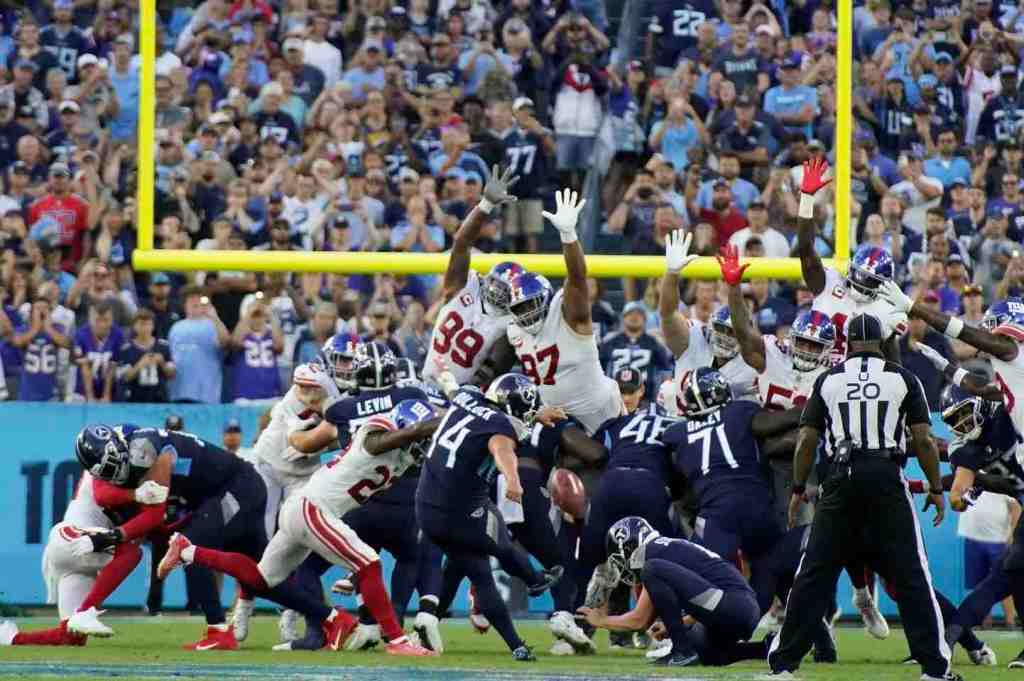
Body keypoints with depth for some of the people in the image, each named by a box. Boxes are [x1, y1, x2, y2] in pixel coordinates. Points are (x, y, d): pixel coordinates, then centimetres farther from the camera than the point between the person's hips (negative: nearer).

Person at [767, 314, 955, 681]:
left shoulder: (828, 380, 8)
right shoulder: (902, 379, 5)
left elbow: (807, 441, 5)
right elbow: (923, 439, 0)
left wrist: (798, 490, 14)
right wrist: (936, 488, 9)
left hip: (841, 480, 1)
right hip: (887, 478, -1)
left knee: (815, 573, 5)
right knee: (910, 575, 1)